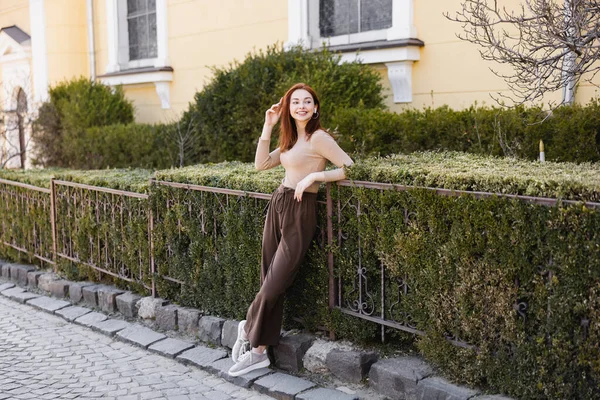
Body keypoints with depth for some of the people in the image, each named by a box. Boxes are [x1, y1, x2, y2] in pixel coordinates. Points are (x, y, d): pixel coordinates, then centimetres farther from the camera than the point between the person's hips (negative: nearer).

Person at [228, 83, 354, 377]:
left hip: (300, 211, -8)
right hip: (277, 206, 8)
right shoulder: (291, 139, 15)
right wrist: (268, 127, 7)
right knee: (269, 282, 8)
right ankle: (259, 351, 17)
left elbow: (349, 168, -14)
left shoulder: (318, 137, -9)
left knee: (275, 284, -2)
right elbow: (260, 164, 11)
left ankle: (248, 328, 22)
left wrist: (313, 176, -19)